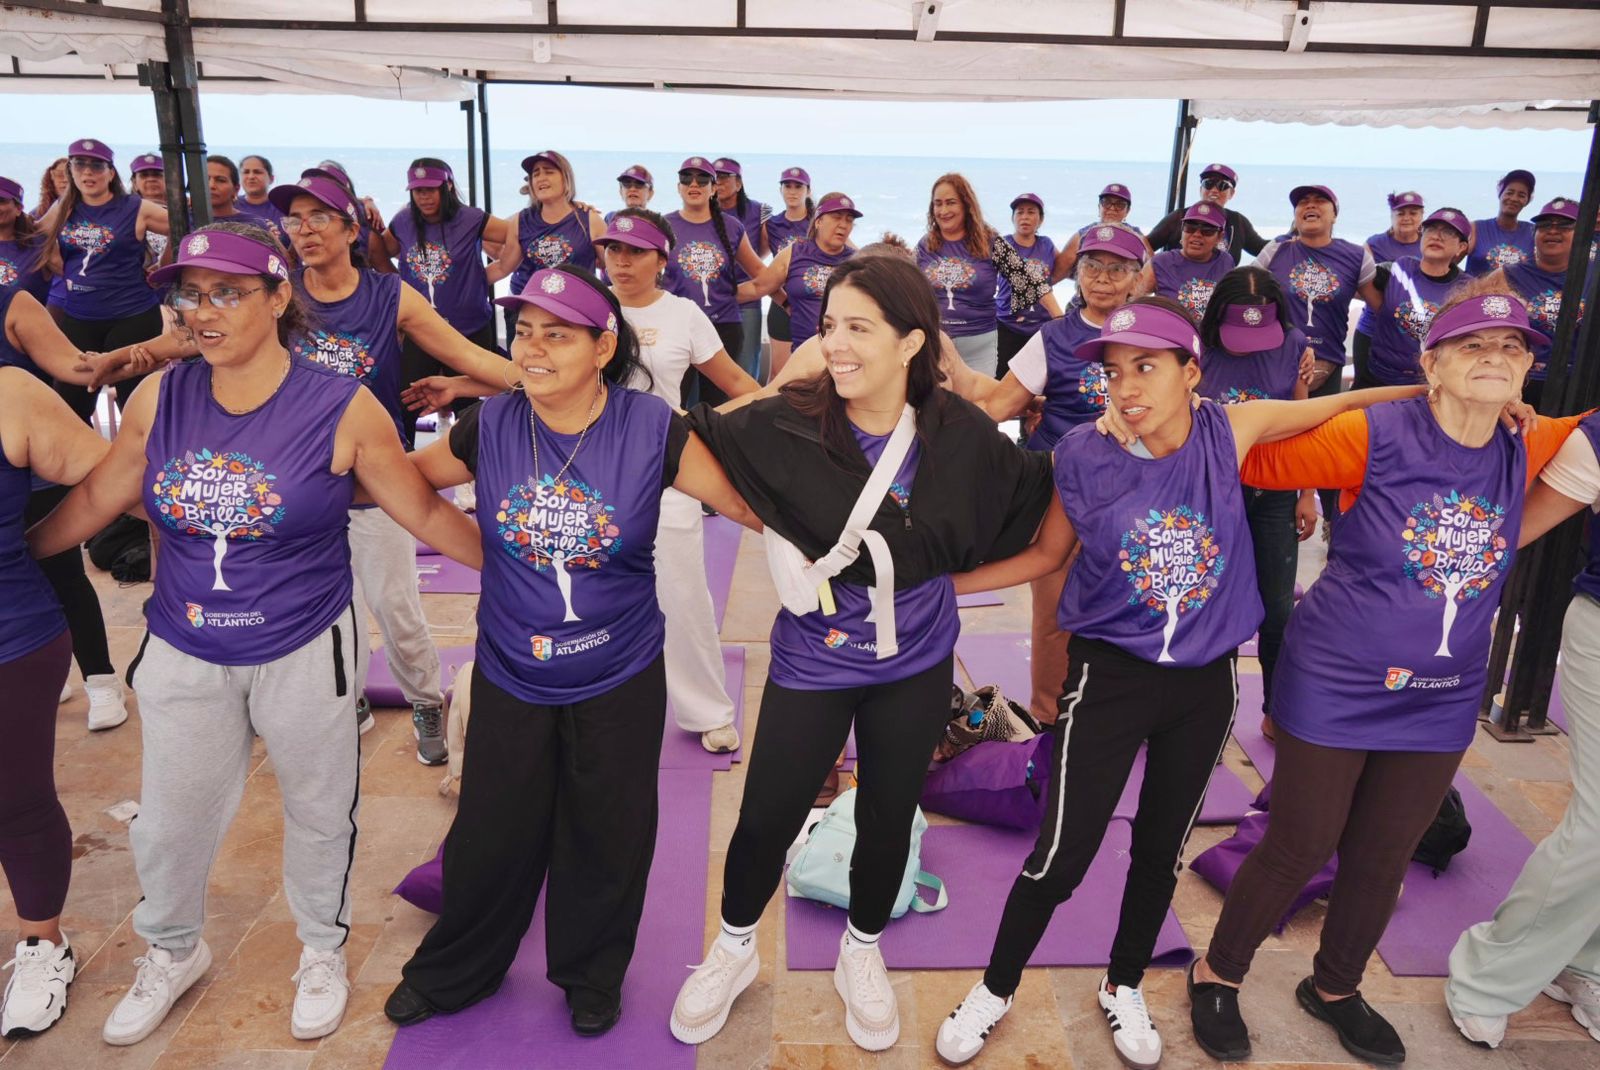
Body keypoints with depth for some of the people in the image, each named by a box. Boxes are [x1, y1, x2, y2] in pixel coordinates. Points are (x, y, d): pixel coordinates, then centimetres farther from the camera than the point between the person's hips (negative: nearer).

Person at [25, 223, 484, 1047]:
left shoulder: (341, 408, -15)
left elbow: (426, 512, -11)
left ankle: (322, 949, 44)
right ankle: (173, 951, 48)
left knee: (317, 811, 16)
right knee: (169, 820, 18)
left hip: (305, 652, -3)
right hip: (183, 653, 3)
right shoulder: (160, 398, -5)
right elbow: (93, 500, 7)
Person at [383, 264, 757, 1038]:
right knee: (491, 835, 17)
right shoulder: (487, 428, -10)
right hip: (510, 676, 2)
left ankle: (593, 976, 43)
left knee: (606, 837, 15)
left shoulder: (653, 430, -16)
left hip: (621, 678, -1)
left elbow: (756, 506, -13)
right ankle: (452, 972, 46)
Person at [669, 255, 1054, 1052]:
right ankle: (733, 949, 41)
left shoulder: (959, 433, -12)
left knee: (888, 818, 18)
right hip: (811, 665, -1)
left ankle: (861, 955, 47)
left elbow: (1036, 494, 2)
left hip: (916, 667, 2)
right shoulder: (785, 425, -18)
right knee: (766, 819, 9)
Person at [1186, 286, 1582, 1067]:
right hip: (1332, 689, -5)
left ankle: (1334, 989, 44)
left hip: (1441, 704, 5)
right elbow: (1254, 461, -12)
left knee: (1384, 859, 19)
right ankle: (1216, 975, 31)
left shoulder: (1528, 451, -3)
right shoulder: (1373, 436, -17)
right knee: (1298, 851, 7)